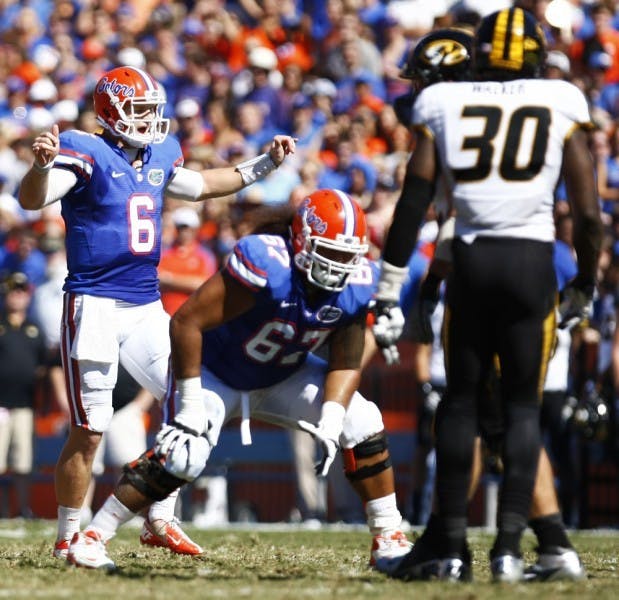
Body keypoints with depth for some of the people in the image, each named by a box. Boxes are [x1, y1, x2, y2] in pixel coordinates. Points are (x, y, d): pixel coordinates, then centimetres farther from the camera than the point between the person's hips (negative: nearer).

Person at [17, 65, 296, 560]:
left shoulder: (160, 156, 11)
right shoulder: (85, 153, -10)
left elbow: (201, 186, 31)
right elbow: (32, 199, -25)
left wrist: (264, 164, 30)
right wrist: (43, 163, -46)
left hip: (147, 308, 7)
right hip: (94, 306, -7)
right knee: (88, 431, -5)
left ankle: (160, 521, 17)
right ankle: (67, 537, 8)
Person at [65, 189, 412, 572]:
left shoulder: (353, 287, -18)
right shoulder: (266, 266, -36)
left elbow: (346, 365, -7)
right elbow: (186, 321, -31)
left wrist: (329, 424, -23)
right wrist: (190, 405, -28)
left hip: (284, 377, 5)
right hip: (219, 372, -5)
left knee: (363, 426, -11)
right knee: (183, 455, -24)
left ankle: (389, 541, 1)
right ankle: (91, 539, -11)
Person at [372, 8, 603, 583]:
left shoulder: (442, 105, 7)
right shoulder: (562, 104, 5)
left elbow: (412, 205, 4)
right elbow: (587, 212, 3)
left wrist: (388, 292, 8)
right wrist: (583, 286, 17)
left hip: (470, 257, 1)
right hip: (533, 260, -1)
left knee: (460, 399, 12)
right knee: (522, 403, 7)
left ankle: (450, 543, 10)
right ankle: (509, 544, -1)